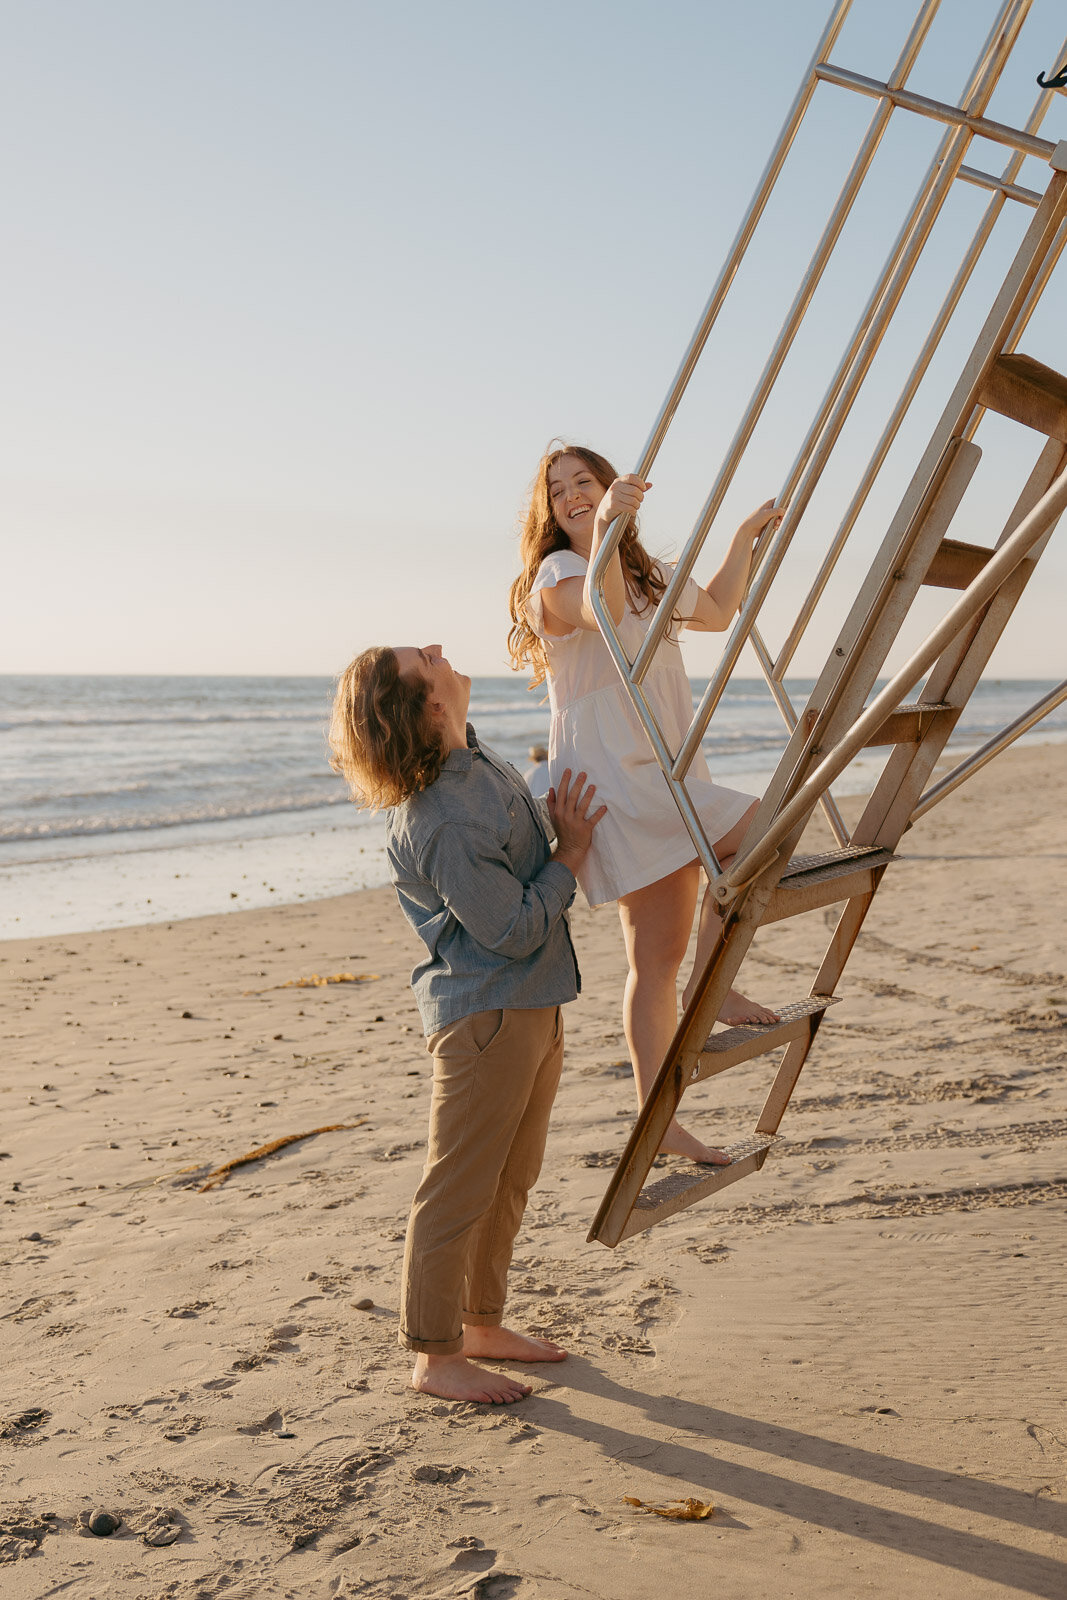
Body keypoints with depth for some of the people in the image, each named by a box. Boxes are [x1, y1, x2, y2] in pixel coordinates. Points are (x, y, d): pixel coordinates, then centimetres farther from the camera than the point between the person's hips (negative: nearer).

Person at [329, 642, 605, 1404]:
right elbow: (516, 931, -23)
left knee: (511, 1179, 20)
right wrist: (572, 853, -14)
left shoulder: (476, 759, 4)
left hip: (533, 1004, 10)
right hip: (485, 1013, -10)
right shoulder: (443, 823, -27)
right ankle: (436, 1356, 16)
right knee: (460, 1190, 3)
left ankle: (483, 1323, 35)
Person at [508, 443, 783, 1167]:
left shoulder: (651, 574, 19)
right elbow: (601, 608, -31)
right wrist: (606, 526, -48)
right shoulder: (559, 572, -7)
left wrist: (746, 536, 35)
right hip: (612, 776, -8)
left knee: (658, 956, 8)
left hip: (667, 776, 8)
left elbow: (716, 610, 37)